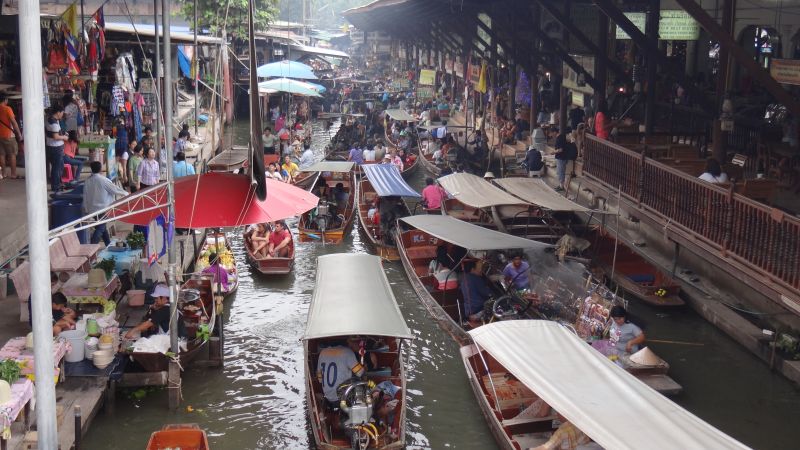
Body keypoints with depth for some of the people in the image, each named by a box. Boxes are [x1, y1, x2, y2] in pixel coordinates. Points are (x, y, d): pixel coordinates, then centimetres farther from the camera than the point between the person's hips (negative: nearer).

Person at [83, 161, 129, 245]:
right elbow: (115, 190, -6)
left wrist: (86, 209, 15)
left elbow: (85, 196, 5)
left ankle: (109, 244, 28)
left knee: (102, 226, 19)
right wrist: (126, 193, 10)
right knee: (100, 229, -6)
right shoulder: (103, 180, -13)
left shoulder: (87, 182, 1)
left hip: (92, 209, 5)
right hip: (103, 209, -5)